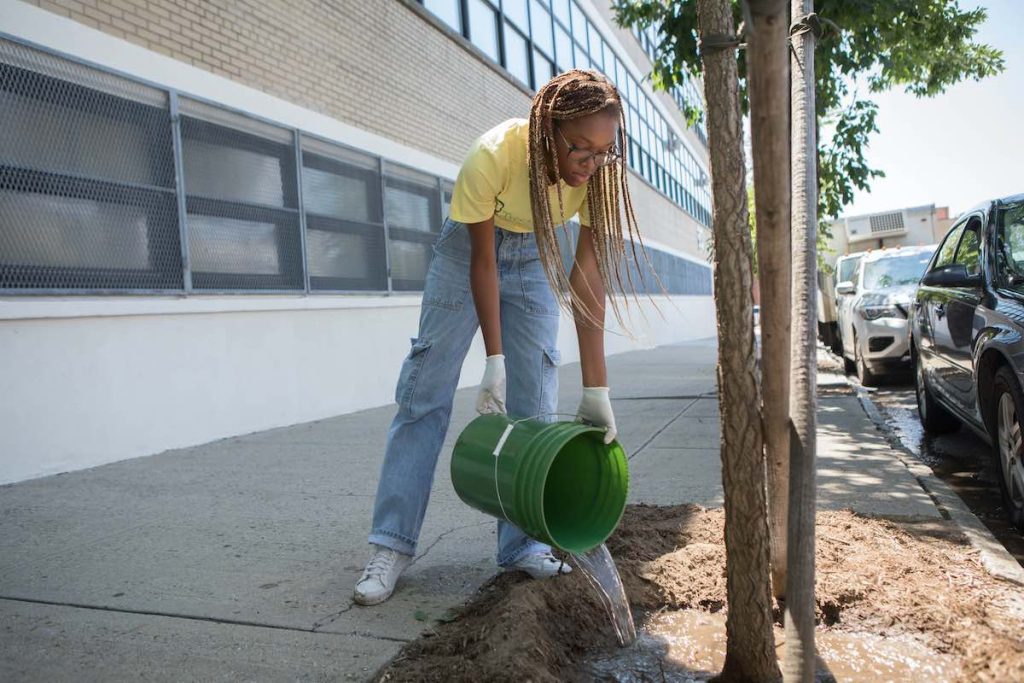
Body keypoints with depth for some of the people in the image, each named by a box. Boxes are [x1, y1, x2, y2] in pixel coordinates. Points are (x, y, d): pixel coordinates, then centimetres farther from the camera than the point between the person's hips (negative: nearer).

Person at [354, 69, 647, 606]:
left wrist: (595, 389, -34)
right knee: (425, 392, -4)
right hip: (470, 246, -2)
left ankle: (524, 545, 5)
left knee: (534, 401, -4)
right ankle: (392, 545, 3)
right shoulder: (493, 155, -36)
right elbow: (482, 261, -26)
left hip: (534, 256, 3)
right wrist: (494, 361, -28)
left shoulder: (599, 170, -27)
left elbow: (589, 273, -29)